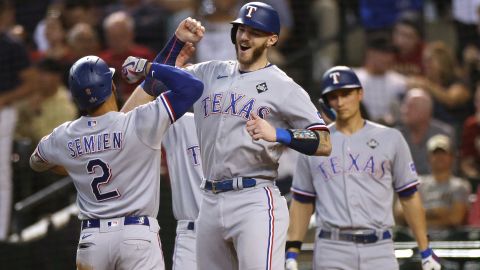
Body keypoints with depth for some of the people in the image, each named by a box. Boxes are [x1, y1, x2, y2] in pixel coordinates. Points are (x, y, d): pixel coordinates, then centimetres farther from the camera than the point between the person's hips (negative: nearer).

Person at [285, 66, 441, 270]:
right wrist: (292, 253, 5)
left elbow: (409, 196, 9)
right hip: (331, 251, 1)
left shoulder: (390, 139, 8)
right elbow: (301, 202, 14)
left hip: (379, 248, 0)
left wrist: (425, 252, 4)